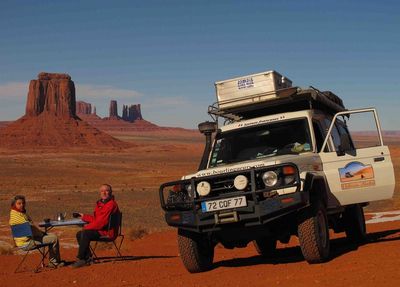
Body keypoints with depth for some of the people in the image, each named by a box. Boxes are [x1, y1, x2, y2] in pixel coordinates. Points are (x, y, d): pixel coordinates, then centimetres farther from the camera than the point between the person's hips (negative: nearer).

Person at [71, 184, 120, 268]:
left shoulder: (111, 204, -16)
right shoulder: (100, 203, 15)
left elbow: (102, 221, -22)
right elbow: (95, 218, 22)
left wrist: (87, 227, -15)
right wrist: (83, 216, 13)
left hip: (108, 232, -10)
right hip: (100, 230, 10)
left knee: (85, 234, -24)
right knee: (79, 234, 4)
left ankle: (81, 259, -19)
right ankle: (87, 258, 0)